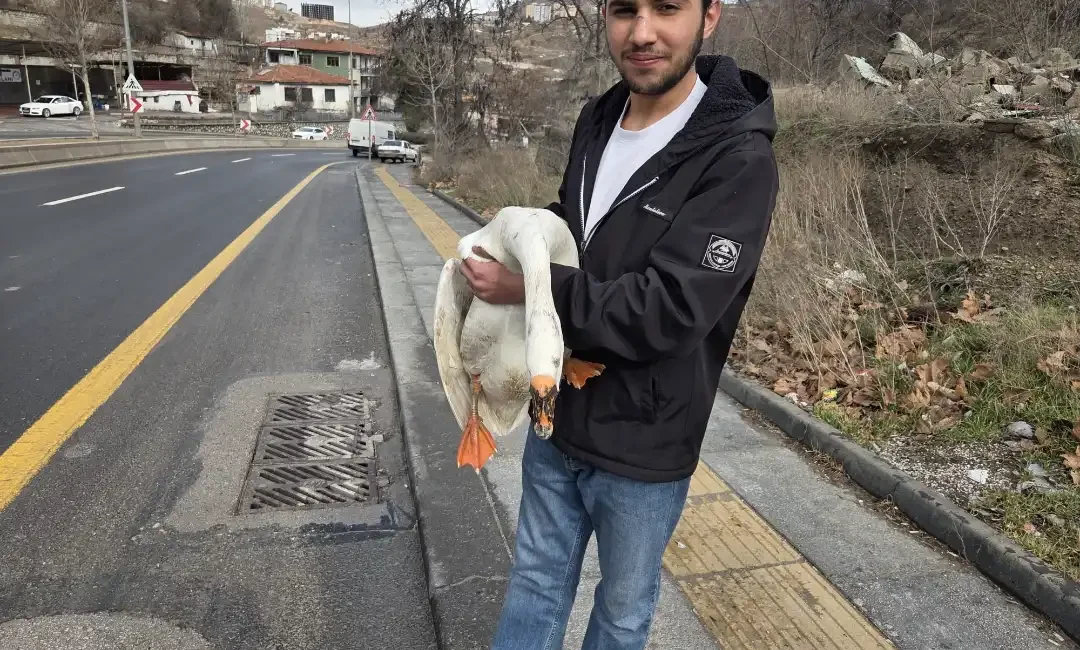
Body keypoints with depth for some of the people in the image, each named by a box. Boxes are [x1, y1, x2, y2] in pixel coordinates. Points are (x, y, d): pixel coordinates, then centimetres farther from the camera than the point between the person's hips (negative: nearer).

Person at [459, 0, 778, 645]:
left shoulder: (738, 158, -21)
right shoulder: (596, 120, 2)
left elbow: (671, 312, -27)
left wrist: (531, 288, -22)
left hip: (642, 445, -5)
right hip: (556, 417, 6)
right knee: (537, 582, 23)